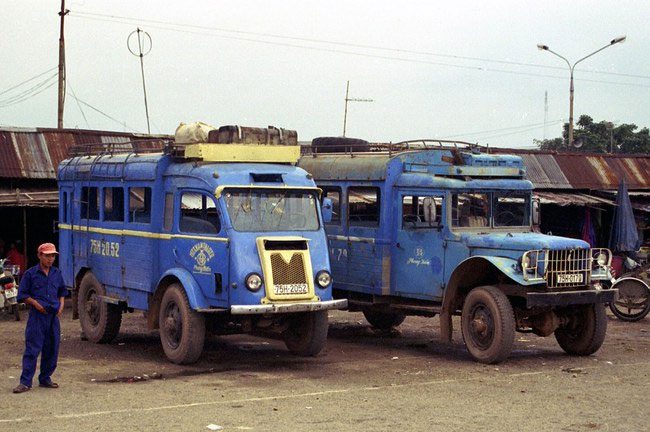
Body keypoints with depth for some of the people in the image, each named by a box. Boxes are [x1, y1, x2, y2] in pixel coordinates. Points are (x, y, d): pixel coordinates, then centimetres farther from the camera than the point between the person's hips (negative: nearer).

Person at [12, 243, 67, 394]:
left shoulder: (57, 273, 11)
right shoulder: (31, 274, -2)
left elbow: (62, 291, 24)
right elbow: (22, 295, -1)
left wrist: (61, 305, 8)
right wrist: (36, 303, -13)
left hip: (53, 315, 5)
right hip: (37, 315, -5)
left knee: (51, 349, 9)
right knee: (32, 349, -7)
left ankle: (45, 379, 20)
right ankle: (25, 382, -5)